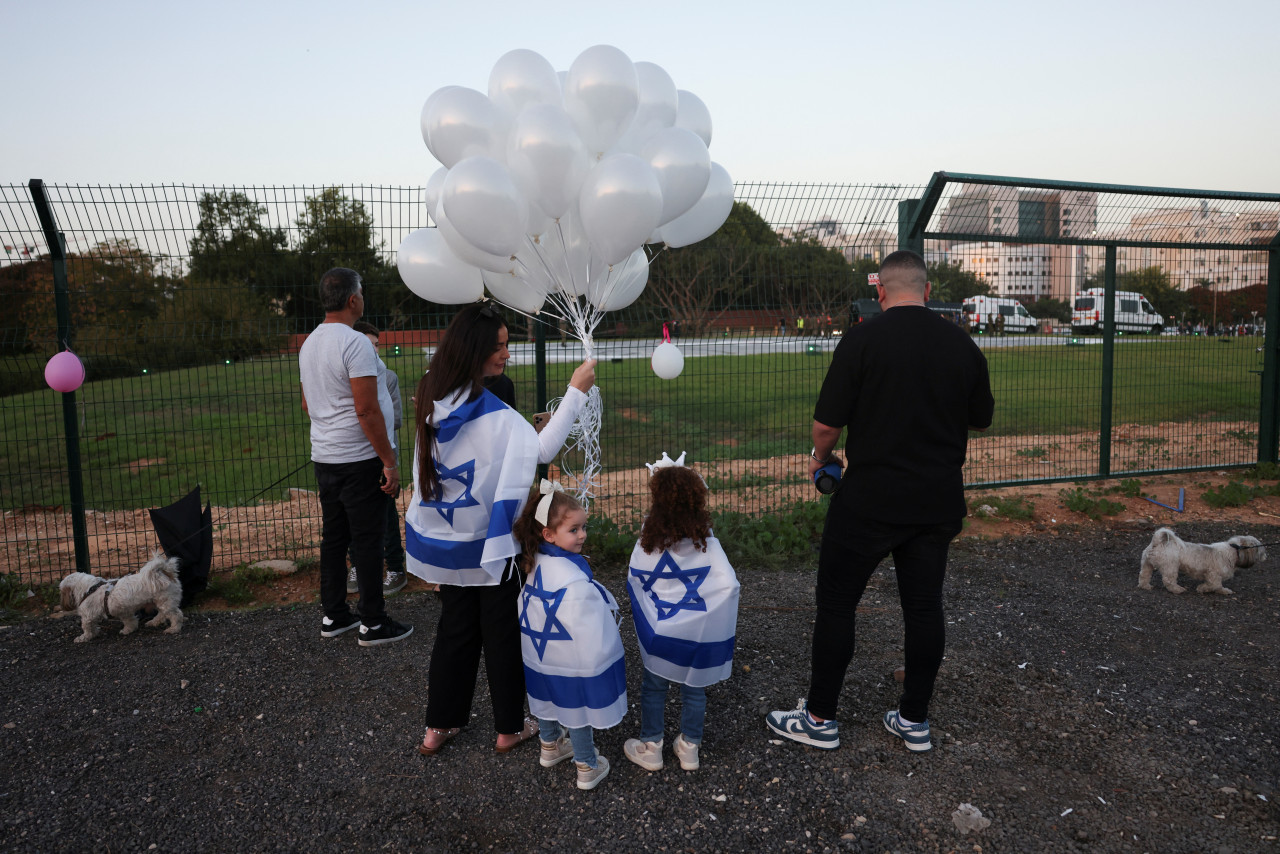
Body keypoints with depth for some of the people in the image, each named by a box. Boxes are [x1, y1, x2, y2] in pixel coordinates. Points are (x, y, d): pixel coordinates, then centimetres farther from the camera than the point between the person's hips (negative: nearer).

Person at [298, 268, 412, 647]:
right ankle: (373, 623, 8)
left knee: (333, 538, 15)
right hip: (359, 460, -9)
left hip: (324, 458, 9)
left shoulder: (309, 344, 12)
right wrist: (389, 463, -17)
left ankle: (333, 616, 24)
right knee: (368, 542, -1)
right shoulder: (355, 343, -16)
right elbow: (367, 410, -21)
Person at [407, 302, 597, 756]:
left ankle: (439, 727, 28)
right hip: (486, 543, -7)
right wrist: (575, 393, -23)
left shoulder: (432, 399, -1)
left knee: (456, 627, 19)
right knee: (502, 632, 10)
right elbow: (542, 449, -24)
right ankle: (510, 728, 25)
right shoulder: (491, 412, -24)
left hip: (442, 541, 7)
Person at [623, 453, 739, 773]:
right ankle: (689, 748, 30)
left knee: (654, 686, 18)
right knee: (693, 687, 17)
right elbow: (729, 584, -15)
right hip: (697, 632, 0)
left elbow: (635, 580, -3)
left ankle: (650, 748, 29)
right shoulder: (706, 542, -15)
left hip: (658, 630, 0)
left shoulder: (647, 540, -14)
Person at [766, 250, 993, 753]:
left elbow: (826, 423, -12)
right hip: (939, 500, 5)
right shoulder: (963, 345, 2)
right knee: (924, 606, 13)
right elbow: (981, 421, 14)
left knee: (836, 605, 7)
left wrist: (820, 457, 9)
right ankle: (914, 721, 25)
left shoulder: (863, 340, -12)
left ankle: (820, 719, 17)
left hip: (869, 501, -5)